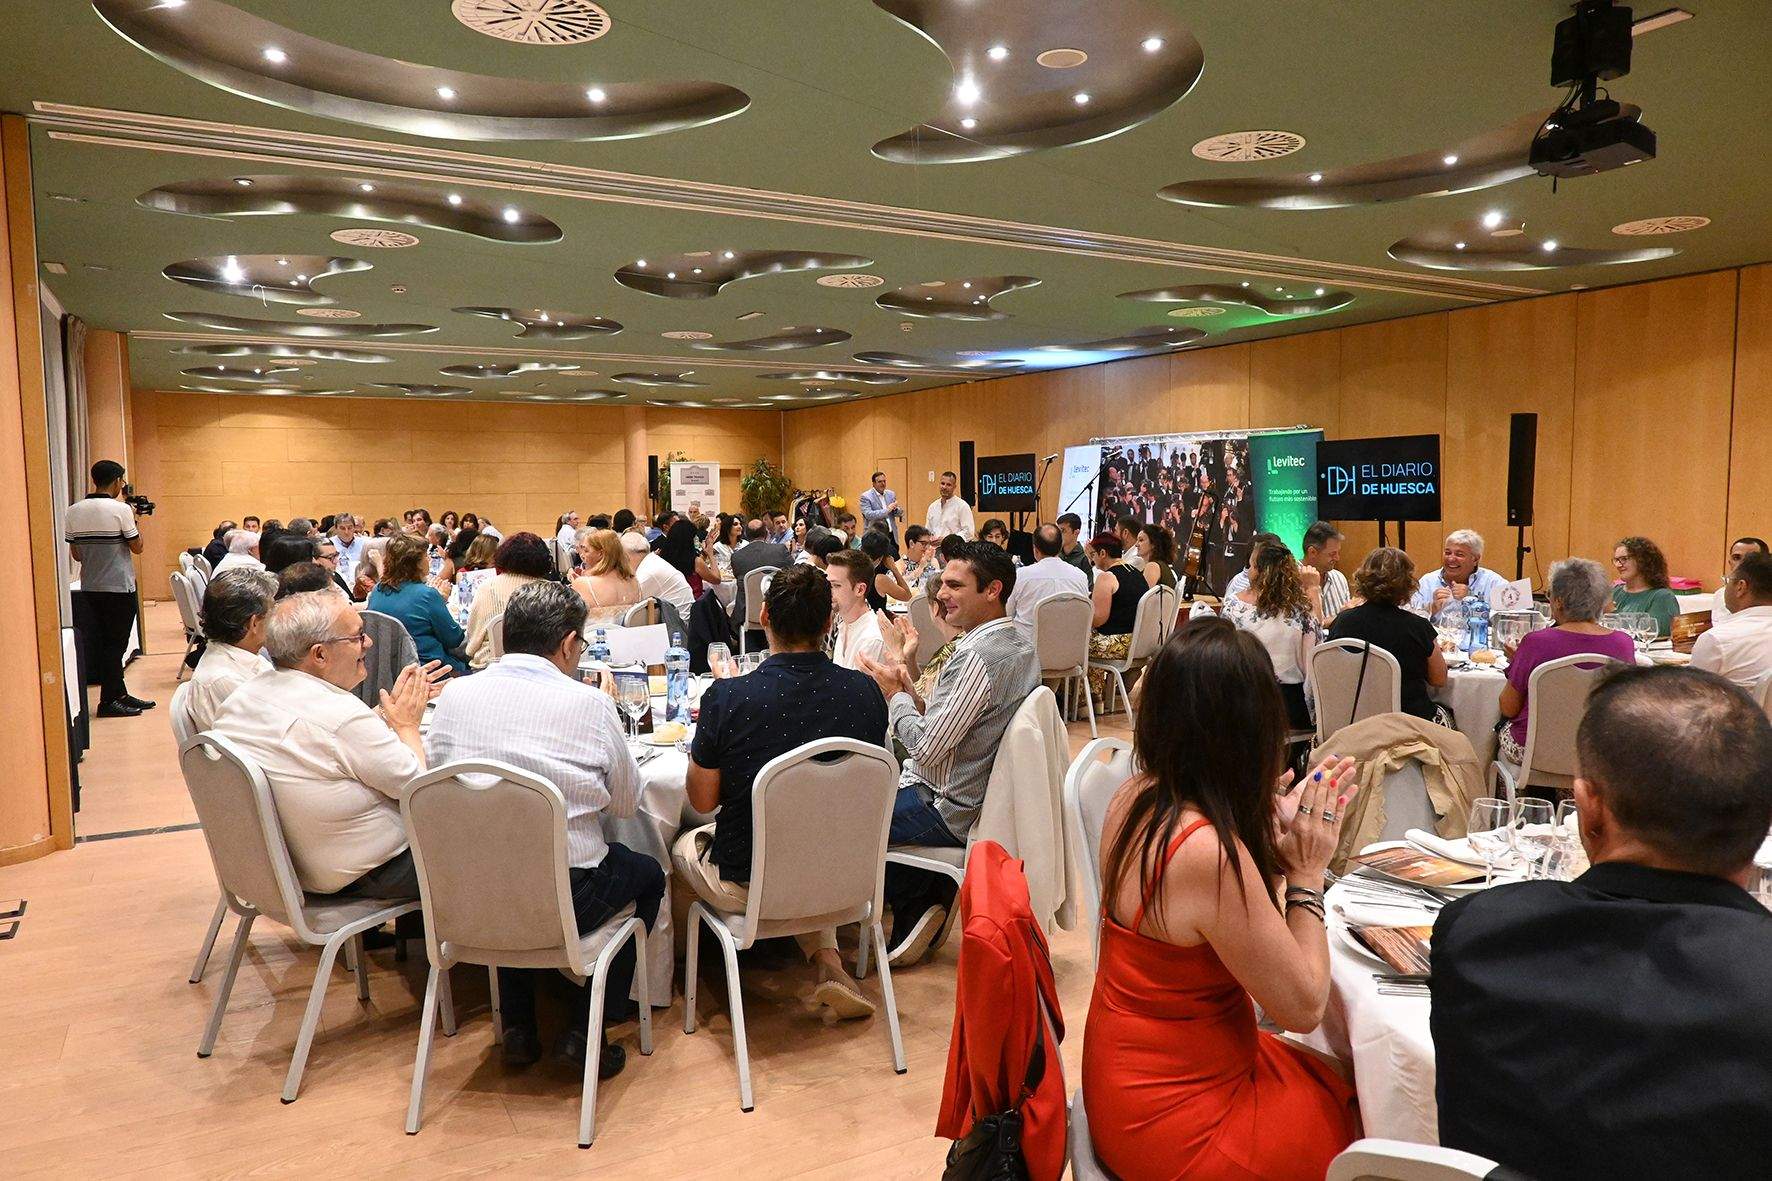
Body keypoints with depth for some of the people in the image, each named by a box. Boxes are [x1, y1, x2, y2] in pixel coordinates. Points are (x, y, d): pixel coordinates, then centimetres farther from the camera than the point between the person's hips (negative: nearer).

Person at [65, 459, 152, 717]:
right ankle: (108, 702, 4)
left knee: (104, 643, 13)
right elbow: (137, 547, -7)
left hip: (89, 587, 6)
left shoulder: (74, 511, 4)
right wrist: (135, 520, 6)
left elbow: (76, 554, 7)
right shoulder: (121, 509, -13)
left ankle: (120, 693, 20)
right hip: (119, 587, -6)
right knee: (115, 645, 1)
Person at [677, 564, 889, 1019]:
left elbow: (703, 800, -9)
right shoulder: (865, 692, -13)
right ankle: (827, 961, 18)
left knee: (683, 845, 29)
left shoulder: (726, 697, -23)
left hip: (744, 887, -2)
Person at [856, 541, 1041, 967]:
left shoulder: (975, 656, -28)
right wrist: (906, 682, -2)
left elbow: (926, 747, -27)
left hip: (951, 812, -10)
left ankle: (915, 906, 16)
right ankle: (929, 901, 20)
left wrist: (893, 691, -12)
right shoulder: (1020, 646, 4)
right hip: (987, 797, 10)